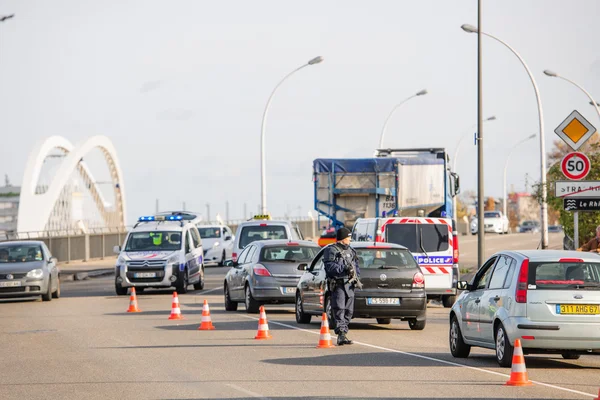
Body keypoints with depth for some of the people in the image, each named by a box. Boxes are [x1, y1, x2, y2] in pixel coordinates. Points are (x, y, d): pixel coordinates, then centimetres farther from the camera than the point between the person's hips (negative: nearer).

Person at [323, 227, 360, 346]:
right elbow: (330, 267, -13)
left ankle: (343, 333, 16)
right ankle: (341, 334, -20)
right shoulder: (331, 250, -2)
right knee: (339, 309, -14)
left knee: (348, 310, 8)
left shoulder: (350, 251, 21)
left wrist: (356, 276, 8)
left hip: (349, 285, 8)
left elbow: (356, 265, 27)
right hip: (338, 285, -8)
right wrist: (343, 268, -24)